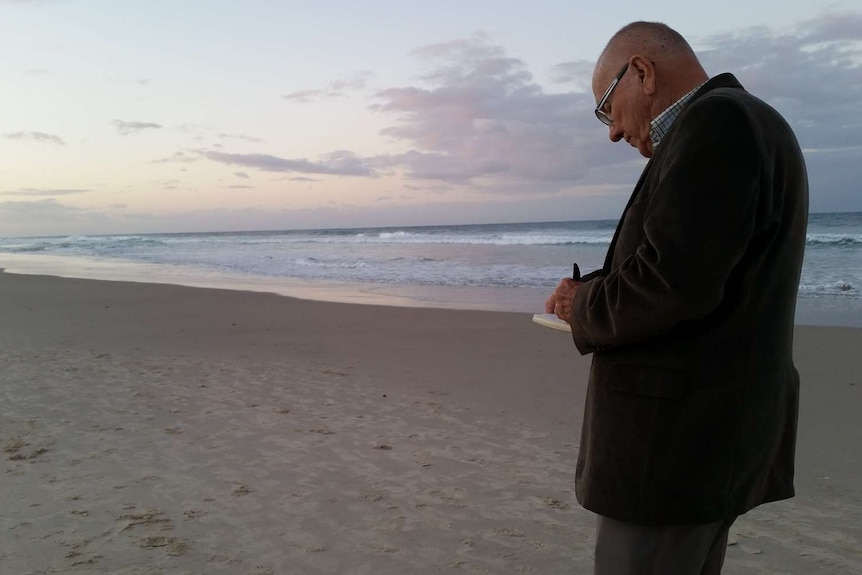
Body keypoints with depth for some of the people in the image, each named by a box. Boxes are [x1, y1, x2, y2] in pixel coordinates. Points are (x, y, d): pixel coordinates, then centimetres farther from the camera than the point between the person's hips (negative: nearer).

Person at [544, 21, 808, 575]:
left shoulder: (718, 120, -16)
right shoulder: (735, 124, 16)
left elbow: (674, 278, -27)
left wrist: (585, 308, -8)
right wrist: (595, 291, 6)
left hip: (680, 434, -10)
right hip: (710, 425, 10)